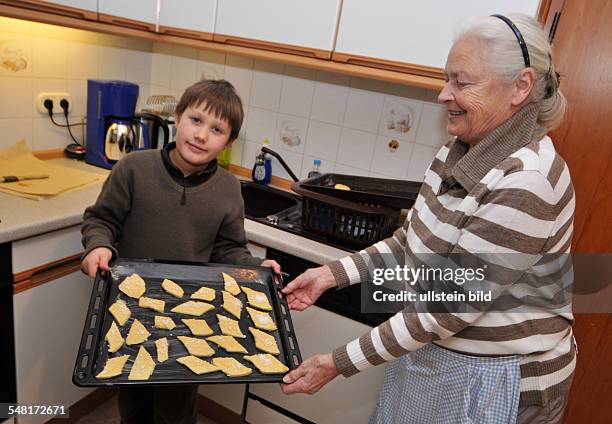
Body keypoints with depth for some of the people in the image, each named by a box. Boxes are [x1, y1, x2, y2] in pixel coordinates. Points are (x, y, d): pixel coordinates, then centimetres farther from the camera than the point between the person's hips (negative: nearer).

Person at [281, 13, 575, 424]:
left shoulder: (524, 184, -28)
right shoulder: (461, 152, -3)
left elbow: (451, 306, -27)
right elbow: (412, 241, 4)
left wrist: (340, 363, -22)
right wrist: (333, 273, -5)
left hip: (496, 380, -7)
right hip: (432, 350, 7)